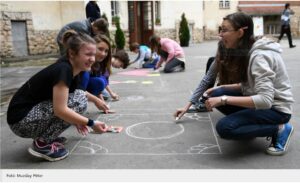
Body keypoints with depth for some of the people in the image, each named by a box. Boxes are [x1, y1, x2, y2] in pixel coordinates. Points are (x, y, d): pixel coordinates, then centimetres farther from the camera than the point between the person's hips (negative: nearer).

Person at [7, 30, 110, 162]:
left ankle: (47, 136, 10)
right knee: (79, 100, -16)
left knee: (78, 96, 6)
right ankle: (42, 144, -8)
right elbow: (60, 110, -28)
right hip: (21, 120, -9)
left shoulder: (71, 68, 3)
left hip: (35, 111, 9)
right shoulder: (63, 70, -23)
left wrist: (77, 120, 11)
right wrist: (91, 123, -21)